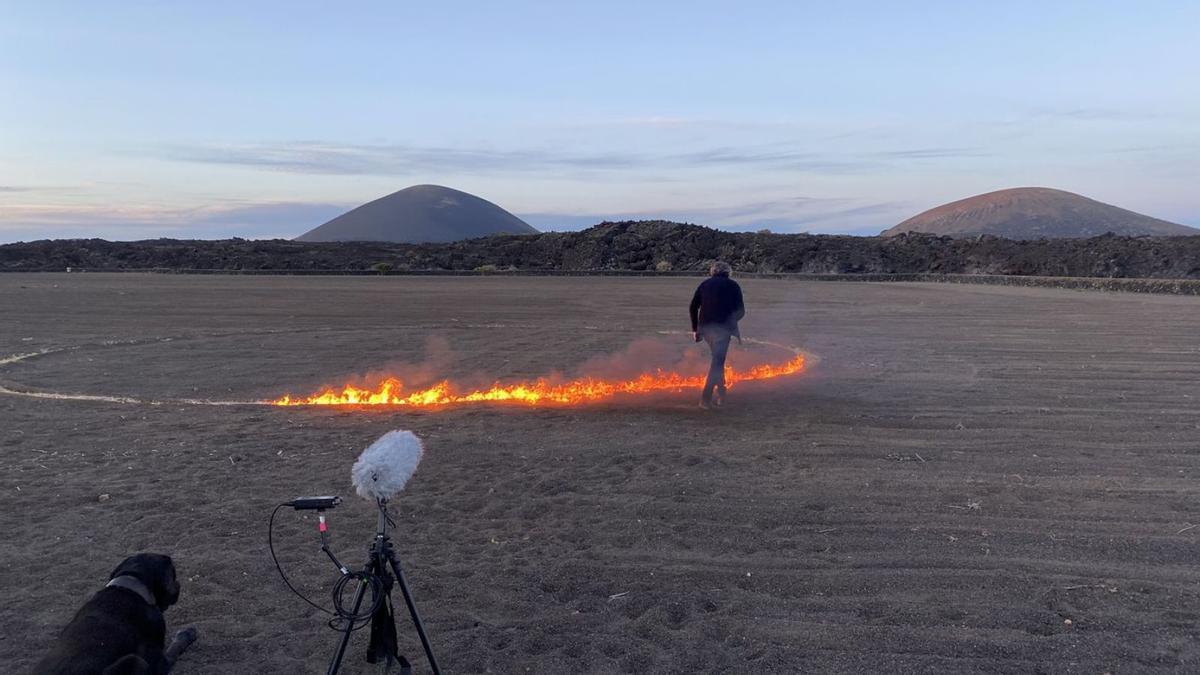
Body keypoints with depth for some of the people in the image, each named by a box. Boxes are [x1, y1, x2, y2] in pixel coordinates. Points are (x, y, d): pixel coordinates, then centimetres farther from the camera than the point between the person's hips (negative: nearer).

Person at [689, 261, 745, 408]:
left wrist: (695, 328, 15)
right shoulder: (733, 286, 5)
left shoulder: (705, 284, 12)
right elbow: (740, 311, 1)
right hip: (723, 328, -4)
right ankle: (705, 399, -10)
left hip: (706, 327, 4)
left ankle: (720, 393, 24)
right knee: (718, 362, -2)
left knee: (717, 360, 21)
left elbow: (693, 308, 8)